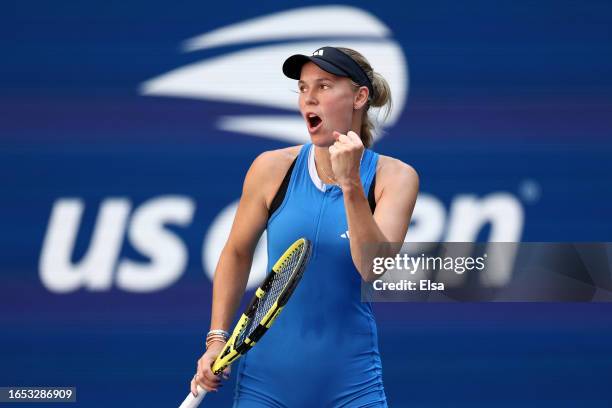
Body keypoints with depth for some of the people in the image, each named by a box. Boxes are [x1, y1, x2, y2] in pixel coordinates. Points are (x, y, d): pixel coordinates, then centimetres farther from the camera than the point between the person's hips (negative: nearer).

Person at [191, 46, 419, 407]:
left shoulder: (394, 177, -5)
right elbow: (237, 254, 9)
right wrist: (217, 338, 4)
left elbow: (372, 269, -17)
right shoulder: (273, 168, -2)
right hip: (267, 375, 1)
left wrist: (350, 184, -25)